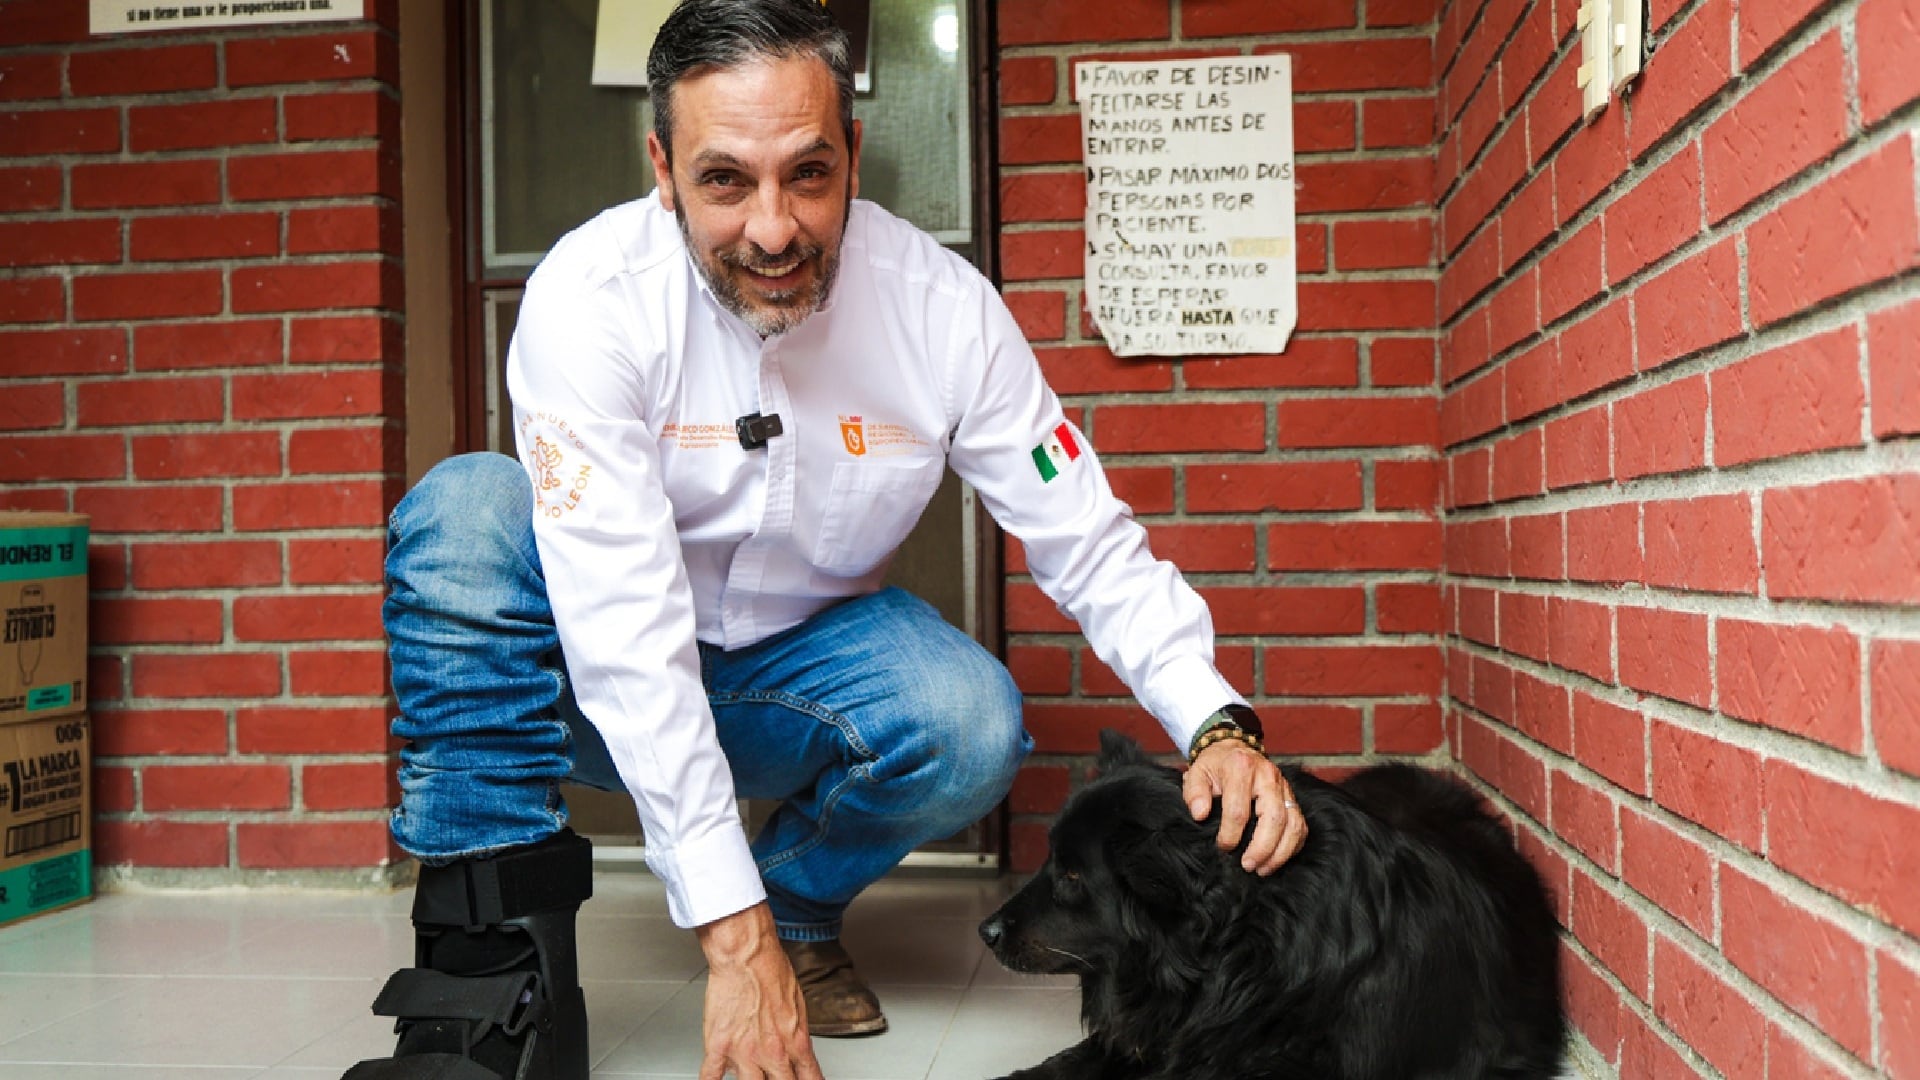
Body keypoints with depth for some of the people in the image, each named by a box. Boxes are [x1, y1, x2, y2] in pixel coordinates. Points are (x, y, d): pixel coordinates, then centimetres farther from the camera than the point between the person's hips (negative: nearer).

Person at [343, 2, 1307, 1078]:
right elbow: (625, 622, -32)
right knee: (466, 510, -29)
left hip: (802, 669, 2)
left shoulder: (942, 304, -17)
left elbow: (1093, 544, -11)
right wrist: (733, 940, -36)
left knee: (973, 723, -29)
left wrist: (1219, 723, -30)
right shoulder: (591, 293, -25)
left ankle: (800, 900, 4)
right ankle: (496, 976, -25)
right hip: (619, 673, -1)